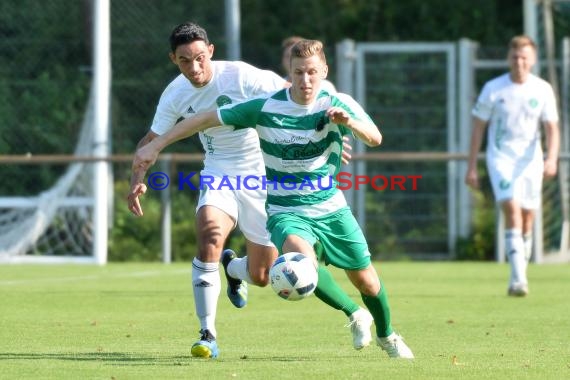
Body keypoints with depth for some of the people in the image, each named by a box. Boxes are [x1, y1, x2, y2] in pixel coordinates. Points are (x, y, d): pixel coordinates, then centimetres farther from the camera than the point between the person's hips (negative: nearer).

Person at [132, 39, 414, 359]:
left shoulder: (338, 105, -10)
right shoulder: (266, 107, -12)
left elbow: (375, 138, -25)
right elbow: (207, 119, -7)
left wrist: (350, 122, -47)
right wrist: (155, 146, -9)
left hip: (331, 208, 2)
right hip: (286, 212, -2)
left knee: (367, 282, 11)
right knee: (302, 257, -37)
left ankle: (387, 336, 40)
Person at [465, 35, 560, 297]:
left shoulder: (543, 90, 0)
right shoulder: (493, 89, -4)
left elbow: (552, 128, 0)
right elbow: (478, 128, 1)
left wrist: (551, 159, -19)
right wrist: (471, 167, -1)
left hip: (530, 160, 3)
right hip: (500, 157, -3)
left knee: (527, 219, 5)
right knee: (512, 209, -21)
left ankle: (518, 280, 20)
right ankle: (518, 278, -28)